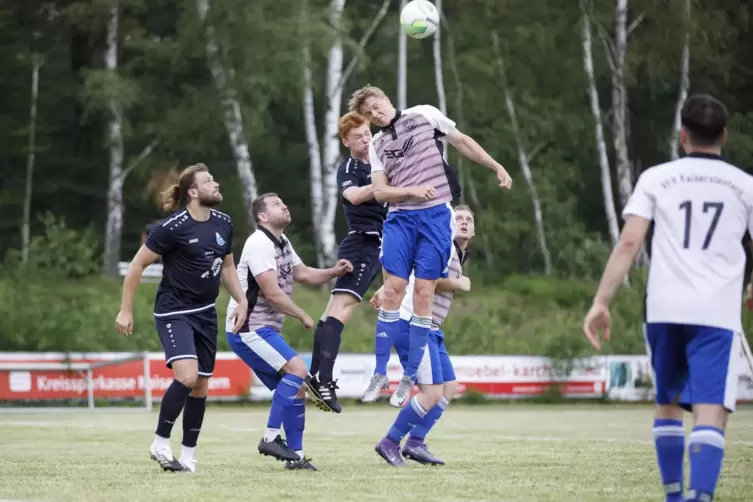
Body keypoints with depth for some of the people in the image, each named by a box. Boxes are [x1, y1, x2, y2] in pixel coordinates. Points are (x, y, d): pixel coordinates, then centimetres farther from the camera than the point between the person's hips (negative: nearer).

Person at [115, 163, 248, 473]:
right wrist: (125, 310, -9)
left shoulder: (223, 224, 4)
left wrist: (241, 301, 8)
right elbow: (137, 265, -9)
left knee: (201, 386, 7)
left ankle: (188, 455, 18)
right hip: (174, 312, -7)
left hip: (205, 313, 7)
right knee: (187, 376, -24)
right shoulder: (172, 228, -16)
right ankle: (160, 444, -9)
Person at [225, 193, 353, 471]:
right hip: (248, 329, -10)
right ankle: (271, 438, -21)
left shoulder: (282, 242, 15)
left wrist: (334, 272, 7)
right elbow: (272, 293, -20)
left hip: (265, 330, 10)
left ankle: (295, 455, 7)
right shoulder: (259, 243, -15)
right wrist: (303, 316, -11)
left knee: (296, 387, 5)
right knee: (297, 369, -22)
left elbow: (303, 274, 25)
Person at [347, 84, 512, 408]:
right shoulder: (376, 145, 12)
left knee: (423, 294, -4)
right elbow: (380, 191, 3)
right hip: (400, 218, 2)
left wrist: (496, 167, 9)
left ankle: (409, 377, 2)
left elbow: (462, 141, 13)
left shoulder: (424, 115, 6)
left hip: (436, 215, -2)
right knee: (392, 290, -8)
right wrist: (412, 191, -14)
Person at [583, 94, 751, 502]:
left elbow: (628, 243, -3)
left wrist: (601, 303, -4)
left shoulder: (656, 178, 8)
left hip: (664, 309, 2)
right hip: (717, 314, -2)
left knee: (668, 404, 22)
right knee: (710, 415, -10)